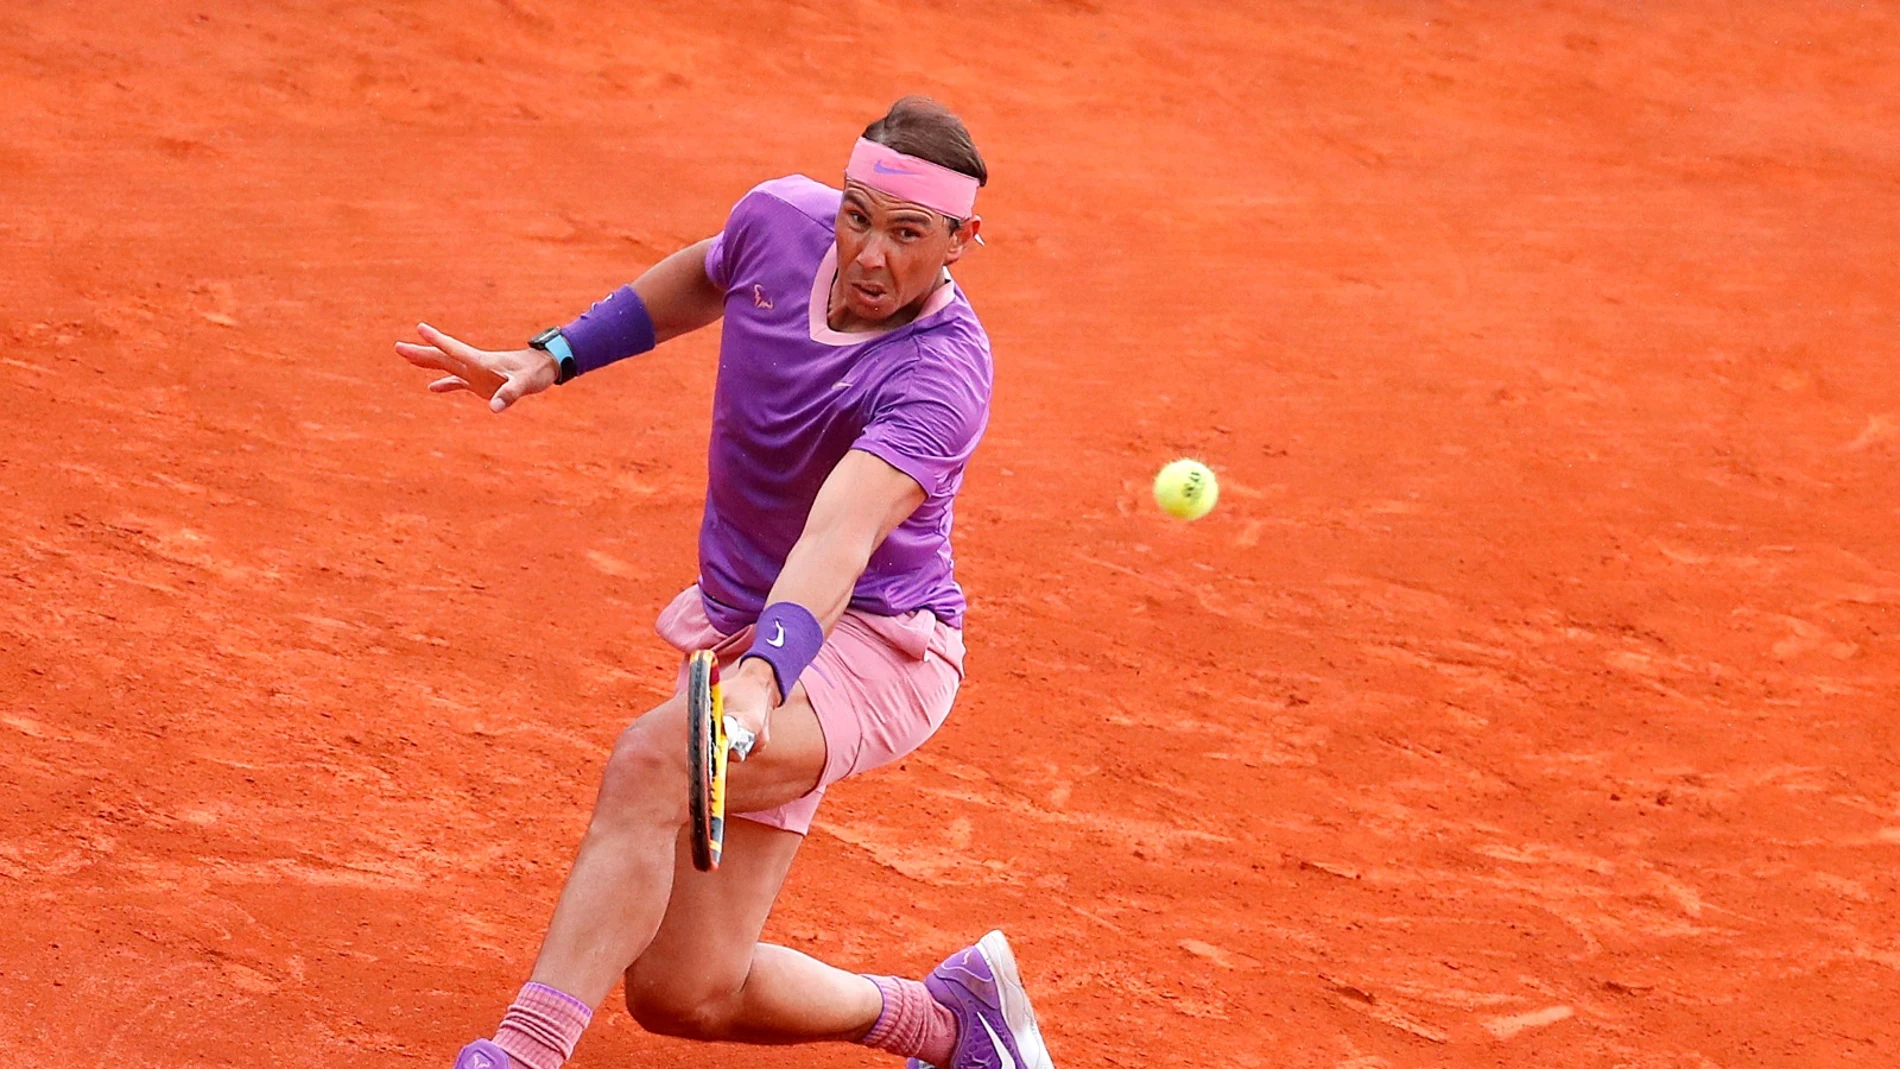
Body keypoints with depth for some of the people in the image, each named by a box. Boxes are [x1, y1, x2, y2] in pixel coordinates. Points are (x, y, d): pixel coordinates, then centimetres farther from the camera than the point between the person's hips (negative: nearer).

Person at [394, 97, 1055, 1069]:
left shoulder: (939, 376, -26)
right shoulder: (780, 219, -7)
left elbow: (839, 536, -43)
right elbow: (698, 281, 19)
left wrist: (763, 675, -58)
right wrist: (548, 358, 12)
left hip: (870, 642, -7)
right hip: (738, 632, 7)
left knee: (650, 762, -38)